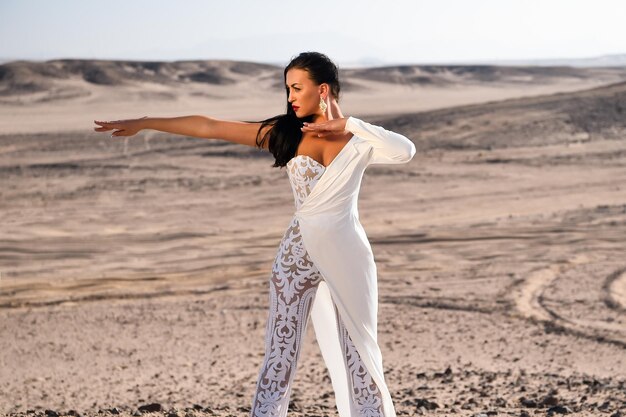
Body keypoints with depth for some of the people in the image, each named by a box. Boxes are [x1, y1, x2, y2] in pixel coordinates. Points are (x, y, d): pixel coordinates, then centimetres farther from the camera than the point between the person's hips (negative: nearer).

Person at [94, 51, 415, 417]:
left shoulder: (359, 140, -1)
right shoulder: (284, 133, 3)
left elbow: (406, 151, -20)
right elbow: (209, 127, 1)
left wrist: (348, 124, -19)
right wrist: (144, 123, 0)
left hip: (346, 254, -1)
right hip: (298, 253, 1)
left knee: (359, 353, 5)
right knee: (280, 353, 1)